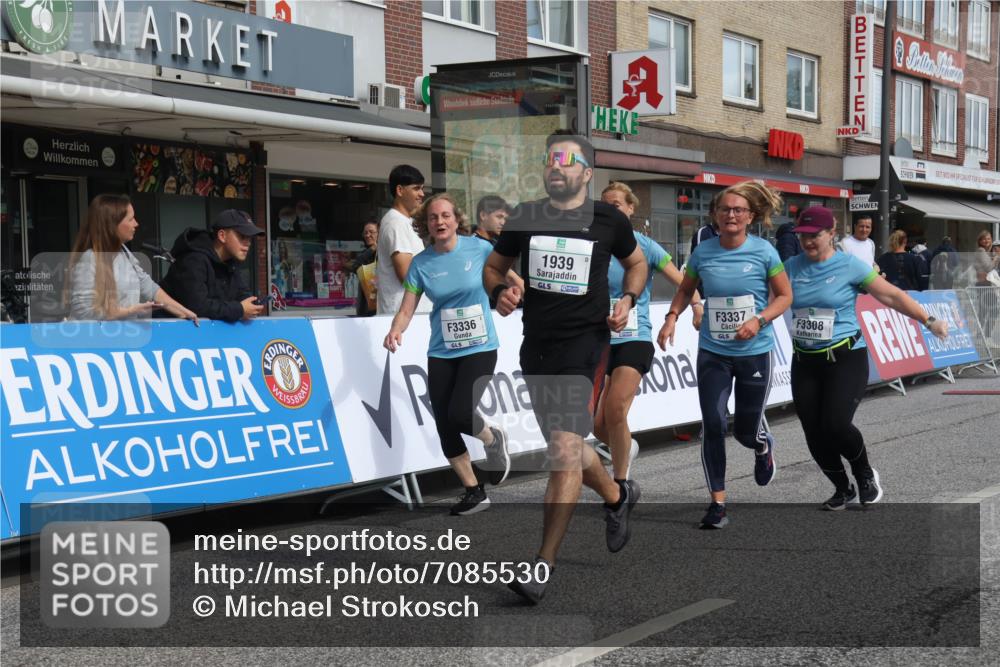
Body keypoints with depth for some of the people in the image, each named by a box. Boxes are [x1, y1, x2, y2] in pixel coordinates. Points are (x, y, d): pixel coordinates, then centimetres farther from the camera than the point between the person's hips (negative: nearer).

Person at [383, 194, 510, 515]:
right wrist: (396, 331, -21)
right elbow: (406, 309, -3)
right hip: (441, 353, 3)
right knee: (445, 427, 2)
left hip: (479, 347, -3)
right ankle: (474, 492, 21)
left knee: (460, 414, -20)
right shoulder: (421, 263, -3)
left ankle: (493, 440, 16)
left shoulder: (479, 249, -8)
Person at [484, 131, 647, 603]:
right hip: (536, 345, 5)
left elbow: (637, 263, 16)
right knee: (566, 447, 18)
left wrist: (628, 300, -2)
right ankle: (617, 496, 48)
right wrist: (500, 292, -7)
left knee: (564, 451, -15)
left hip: (584, 342, -4)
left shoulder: (609, 220, -1)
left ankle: (543, 565, -9)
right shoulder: (524, 217, 3)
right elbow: (494, 266, 15)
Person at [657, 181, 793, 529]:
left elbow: (784, 296, 0)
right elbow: (686, 289, 14)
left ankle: (764, 448, 47)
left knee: (746, 431, 7)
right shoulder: (703, 252, -2)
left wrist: (759, 320, -16)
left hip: (754, 352, -1)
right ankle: (718, 503, 4)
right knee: (712, 425, -8)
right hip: (713, 353, 1)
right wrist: (672, 317, -3)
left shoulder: (763, 251, -7)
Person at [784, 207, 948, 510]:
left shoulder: (850, 265, -6)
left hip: (845, 359, -4)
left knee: (836, 425, -18)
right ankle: (843, 489, 27)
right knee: (814, 433, 2)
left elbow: (891, 295, -5)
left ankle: (865, 474, 14)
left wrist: (928, 321, -8)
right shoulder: (792, 266, 5)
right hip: (805, 362, 4)